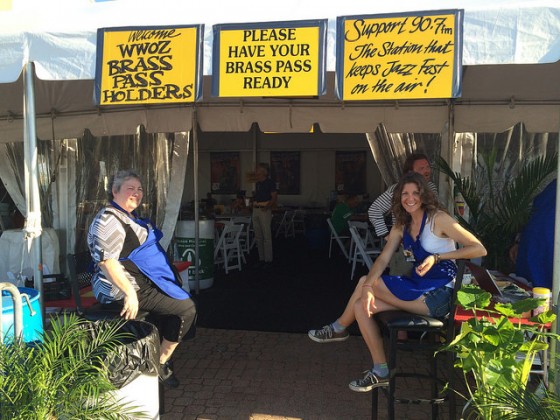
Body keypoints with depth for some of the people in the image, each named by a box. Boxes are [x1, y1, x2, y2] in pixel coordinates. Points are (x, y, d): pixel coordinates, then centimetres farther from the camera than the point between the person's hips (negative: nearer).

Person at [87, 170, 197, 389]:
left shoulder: (129, 216, 15)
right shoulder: (109, 220, -18)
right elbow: (106, 262, -26)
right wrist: (129, 293, -29)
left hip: (141, 282, 11)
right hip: (129, 288, -11)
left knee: (179, 300, 21)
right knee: (186, 308, -12)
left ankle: (158, 353, 26)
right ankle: (161, 363, 3)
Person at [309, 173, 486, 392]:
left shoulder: (438, 219, -11)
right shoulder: (401, 225, 10)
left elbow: (479, 249, -13)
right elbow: (383, 259, -2)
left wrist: (437, 257, -21)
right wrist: (367, 287, -19)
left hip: (438, 295, -7)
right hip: (418, 289, 8)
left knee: (364, 281, -16)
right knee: (362, 306, -7)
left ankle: (339, 328, 9)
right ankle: (380, 371, 4)